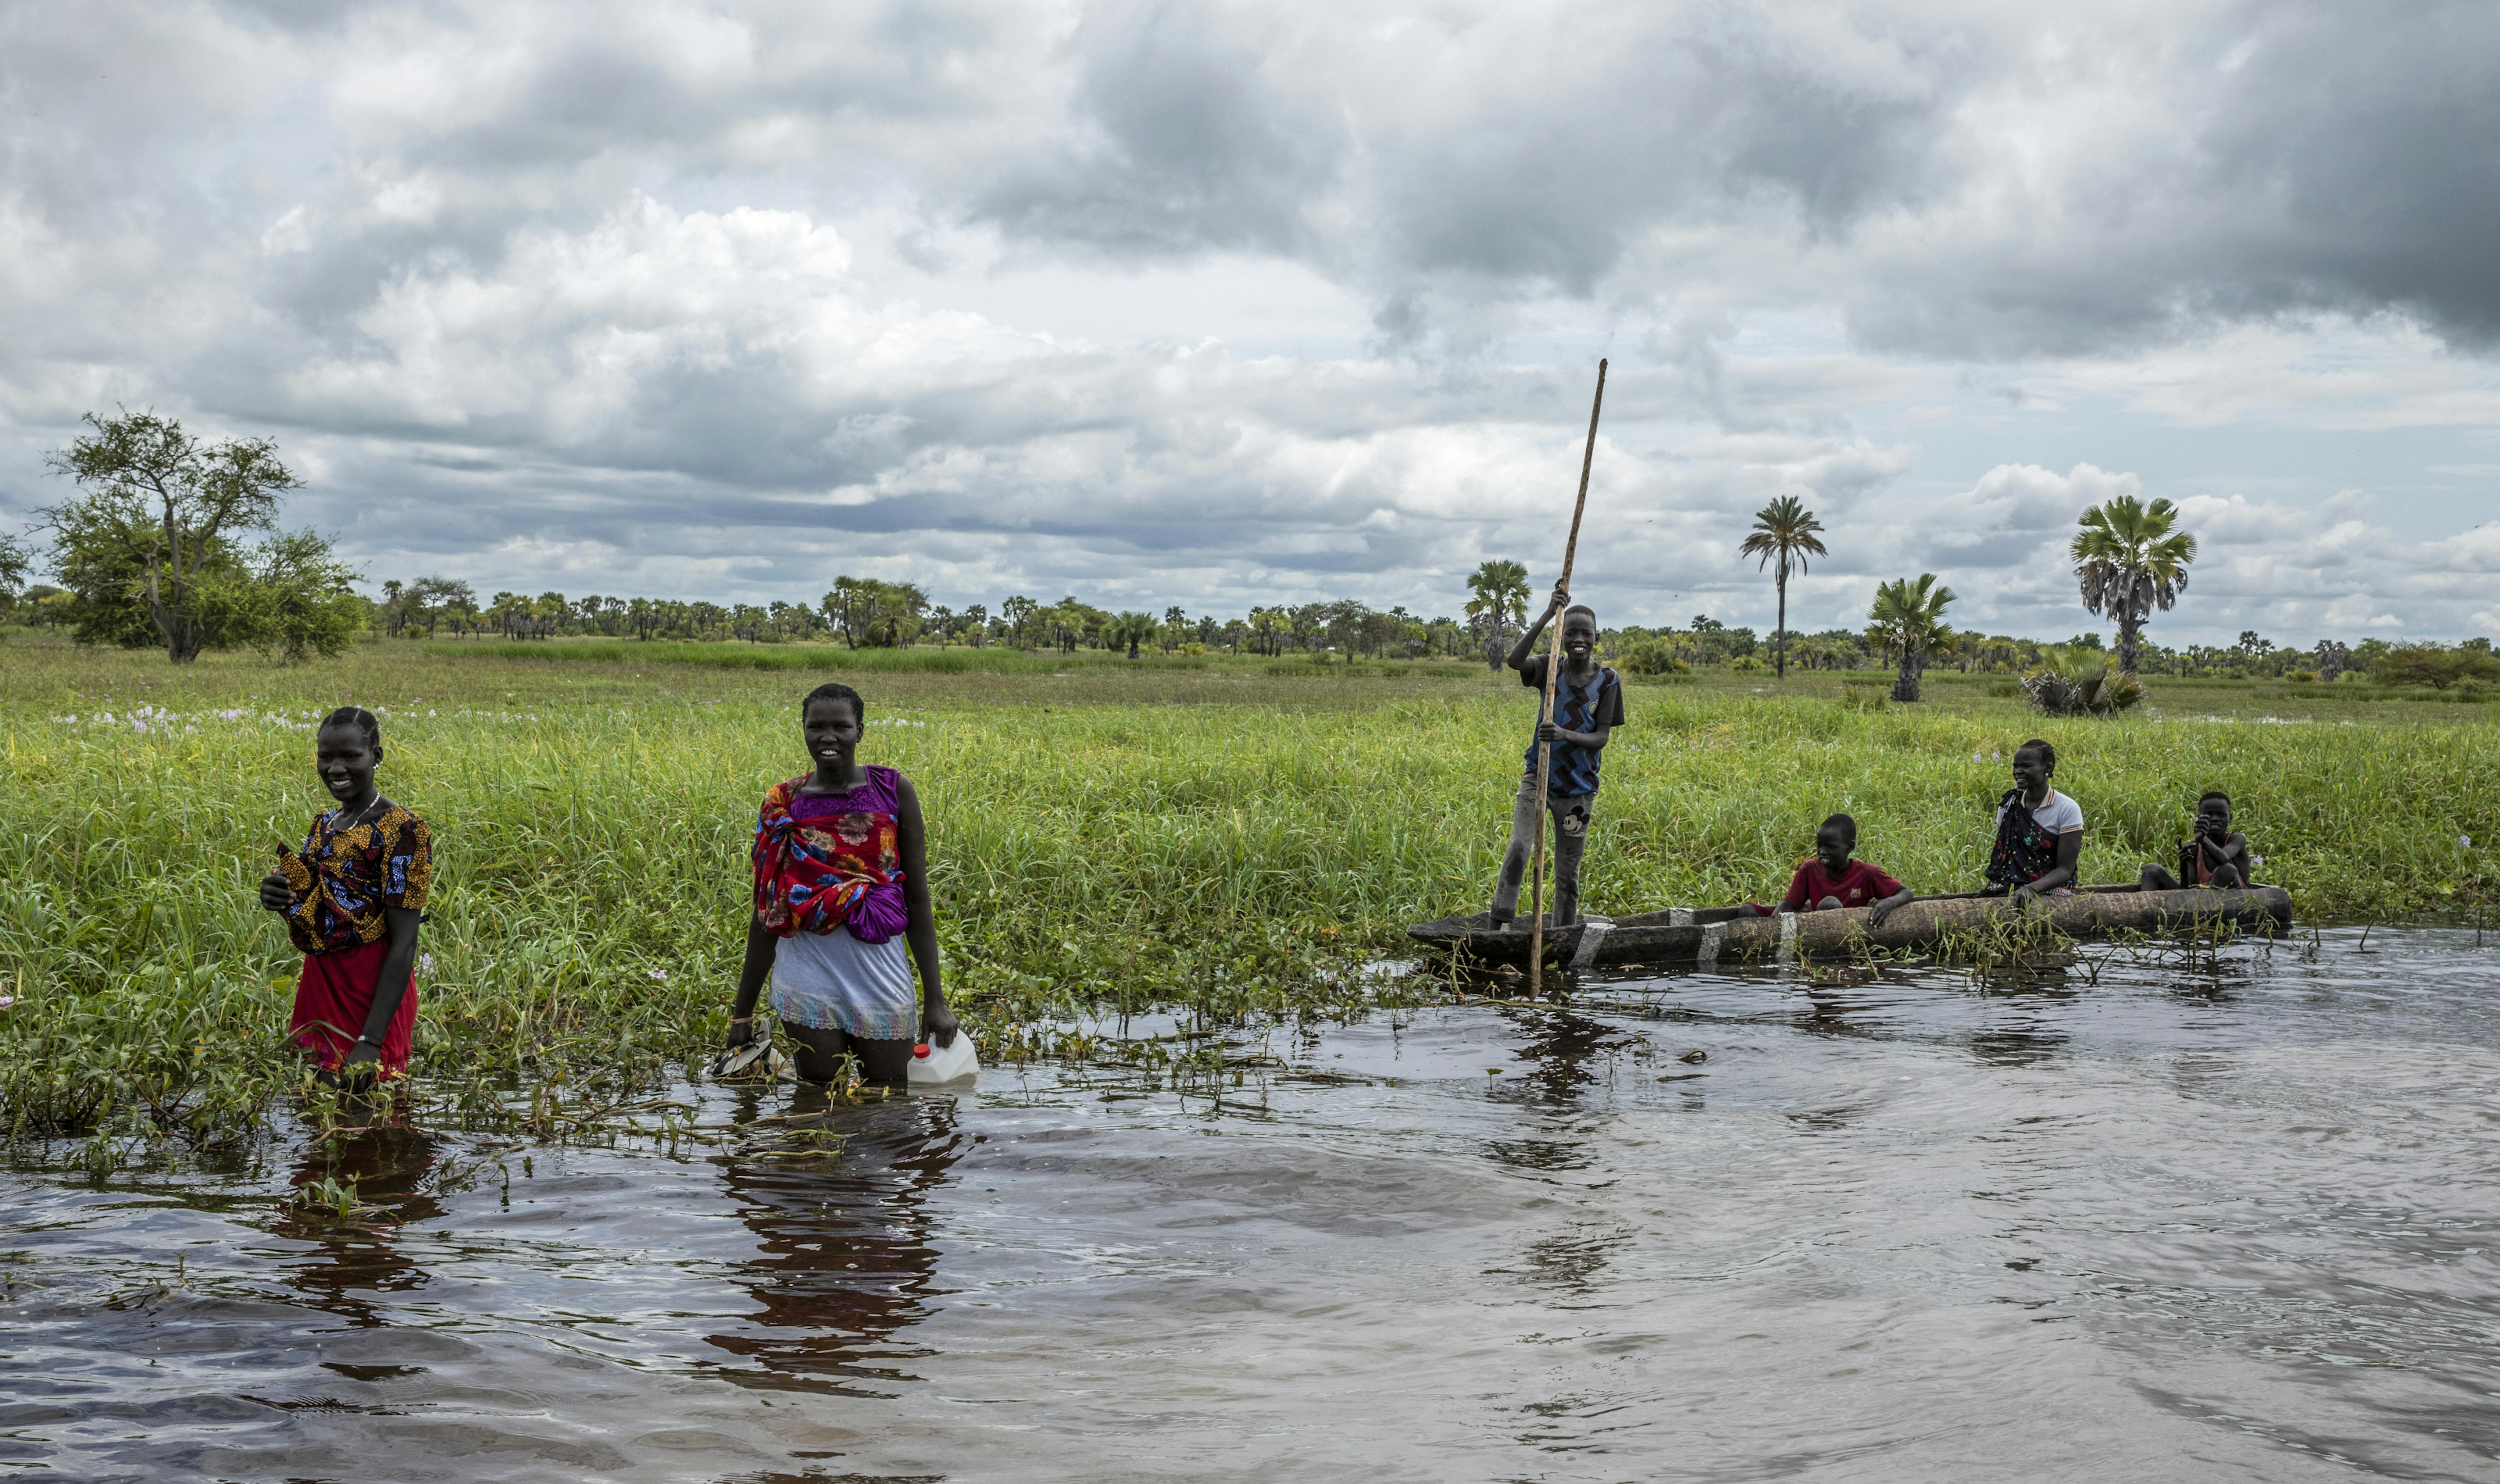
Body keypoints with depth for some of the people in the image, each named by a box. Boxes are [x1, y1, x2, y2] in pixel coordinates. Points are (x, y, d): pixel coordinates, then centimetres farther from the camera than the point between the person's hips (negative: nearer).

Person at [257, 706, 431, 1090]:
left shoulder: (400, 831, -16)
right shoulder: (324, 825, 9)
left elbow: (404, 945, -20)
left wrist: (371, 1043, -26)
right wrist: (280, 899, -5)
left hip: (371, 999, -8)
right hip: (320, 986, 8)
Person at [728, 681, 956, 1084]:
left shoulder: (893, 791, 0)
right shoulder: (782, 805, 1)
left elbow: (918, 899, 1)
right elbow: (766, 915, 7)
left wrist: (935, 997, -3)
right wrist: (743, 1013, 8)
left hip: (881, 979, 0)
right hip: (809, 984, 0)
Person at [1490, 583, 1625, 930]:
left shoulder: (1607, 681, -3)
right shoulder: (1550, 668, -1)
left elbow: (1602, 738, -8)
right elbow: (1515, 661, -24)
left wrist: (1566, 735, -28)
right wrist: (1549, 615, -27)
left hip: (1578, 788, 1)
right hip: (1539, 779, -1)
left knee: (1568, 875, 6)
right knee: (1519, 848, -23)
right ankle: (1500, 925, -23)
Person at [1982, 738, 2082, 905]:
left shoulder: (2067, 810, -5)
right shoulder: (2008, 805, 10)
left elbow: (2065, 870, -8)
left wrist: (2031, 890, -23)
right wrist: (1992, 887, -4)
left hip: (2050, 892, -4)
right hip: (2006, 890, 4)